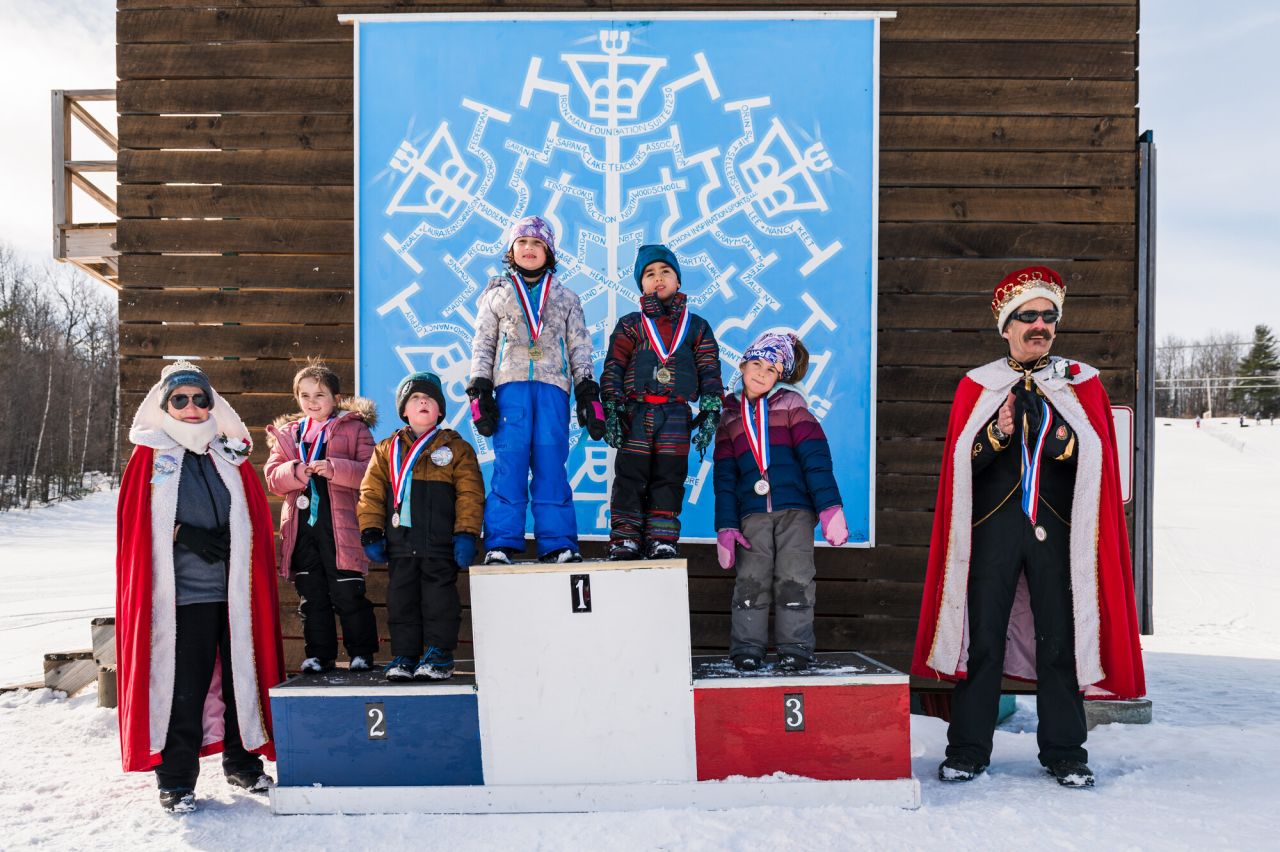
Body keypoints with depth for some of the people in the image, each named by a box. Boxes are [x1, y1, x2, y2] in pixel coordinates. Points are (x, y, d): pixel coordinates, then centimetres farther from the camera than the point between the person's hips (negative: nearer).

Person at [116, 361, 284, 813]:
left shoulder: (231, 456, 11)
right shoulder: (150, 457, 3)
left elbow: (257, 519, 10)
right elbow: (138, 524, -2)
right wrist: (185, 535, -15)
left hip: (236, 591, 3)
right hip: (180, 595, -3)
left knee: (242, 678, 8)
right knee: (181, 688, 0)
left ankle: (243, 763, 25)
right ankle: (176, 781, 14)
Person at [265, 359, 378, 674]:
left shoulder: (354, 428, 4)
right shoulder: (286, 434, 17)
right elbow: (272, 477, 9)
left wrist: (335, 469, -20)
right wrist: (295, 472, -12)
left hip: (341, 525, -4)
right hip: (301, 525, 5)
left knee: (349, 593, -1)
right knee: (311, 596, 10)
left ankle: (362, 652, 12)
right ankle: (319, 654, 20)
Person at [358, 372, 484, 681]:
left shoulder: (455, 447, 3)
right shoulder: (387, 450, 12)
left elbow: (470, 494, -2)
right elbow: (371, 493, 9)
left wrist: (466, 534, -10)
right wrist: (371, 532, 0)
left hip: (440, 543, -3)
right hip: (399, 544, 3)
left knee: (439, 599, 2)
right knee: (401, 600, 8)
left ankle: (439, 655, 12)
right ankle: (404, 656, 18)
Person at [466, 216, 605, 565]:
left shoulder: (566, 297, 19)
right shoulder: (497, 294, 17)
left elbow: (580, 348, 14)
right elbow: (482, 345, 12)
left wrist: (588, 392, 4)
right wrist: (479, 390, 0)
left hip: (553, 384, 1)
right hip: (510, 384, 0)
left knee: (551, 464, -3)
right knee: (509, 463, -7)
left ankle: (557, 543, -1)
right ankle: (501, 543, -5)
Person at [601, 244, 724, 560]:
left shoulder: (696, 327, 14)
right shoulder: (629, 326, 11)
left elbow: (710, 372, 9)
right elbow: (612, 370, 4)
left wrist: (710, 414, -1)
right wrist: (611, 411, -6)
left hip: (676, 415, 1)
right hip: (636, 412, 0)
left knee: (669, 477, 0)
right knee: (630, 475, -4)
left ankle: (661, 541, 7)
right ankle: (625, 538, 1)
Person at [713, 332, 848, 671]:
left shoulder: (791, 405, 6)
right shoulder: (730, 416, 13)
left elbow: (816, 458, -2)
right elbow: (724, 478, 11)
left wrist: (829, 507, -11)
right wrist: (726, 526, 3)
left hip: (795, 509, -2)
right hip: (753, 513, 2)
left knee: (794, 579, -4)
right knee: (751, 580, -4)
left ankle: (795, 649, 8)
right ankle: (746, 649, 6)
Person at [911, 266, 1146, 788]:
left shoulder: (1083, 384, 11)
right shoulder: (977, 387, 9)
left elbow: (1096, 463, 7)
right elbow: (961, 465, 3)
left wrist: (1063, 444, -14)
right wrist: (996, 435, -16)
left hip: (1058, 528, 1)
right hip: (992, 526, 0)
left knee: (1060, 640, 4)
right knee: (983, 639, 1)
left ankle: (1065, 754, 19)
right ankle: (967, 752, 13)